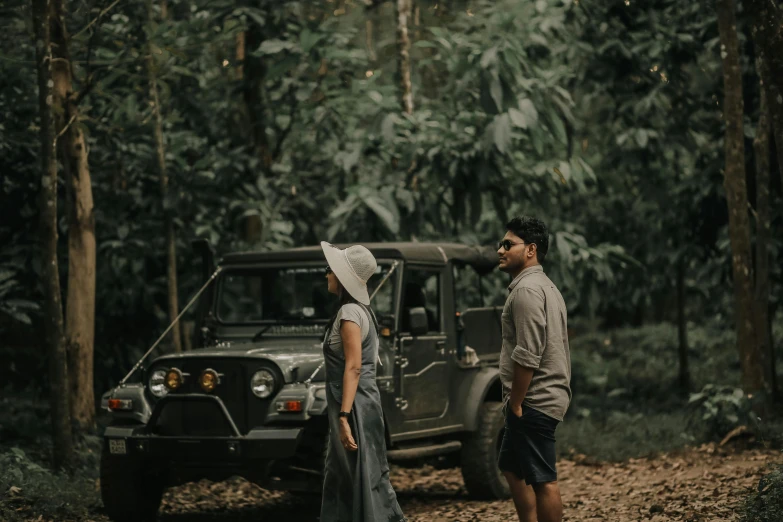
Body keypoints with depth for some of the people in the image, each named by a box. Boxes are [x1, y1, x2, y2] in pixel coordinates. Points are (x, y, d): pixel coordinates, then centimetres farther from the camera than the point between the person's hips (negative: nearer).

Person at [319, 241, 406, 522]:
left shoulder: (349, 313, -15)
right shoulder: (361, 309, 14)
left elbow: (353, 367, -22)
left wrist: (344, 416, -26)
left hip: (354, 406, -10)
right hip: (359, 403, 10)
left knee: (359, 483, -6)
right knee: (341, 480, 15)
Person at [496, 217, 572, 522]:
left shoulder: (526, 290, -14)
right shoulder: (545, 287, 19)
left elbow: (527, 356, -22)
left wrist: (515, 403, -17)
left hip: (533, 401, -11)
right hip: (546, 397, 11)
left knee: (543, 480, -7)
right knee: (512, 468, 18)